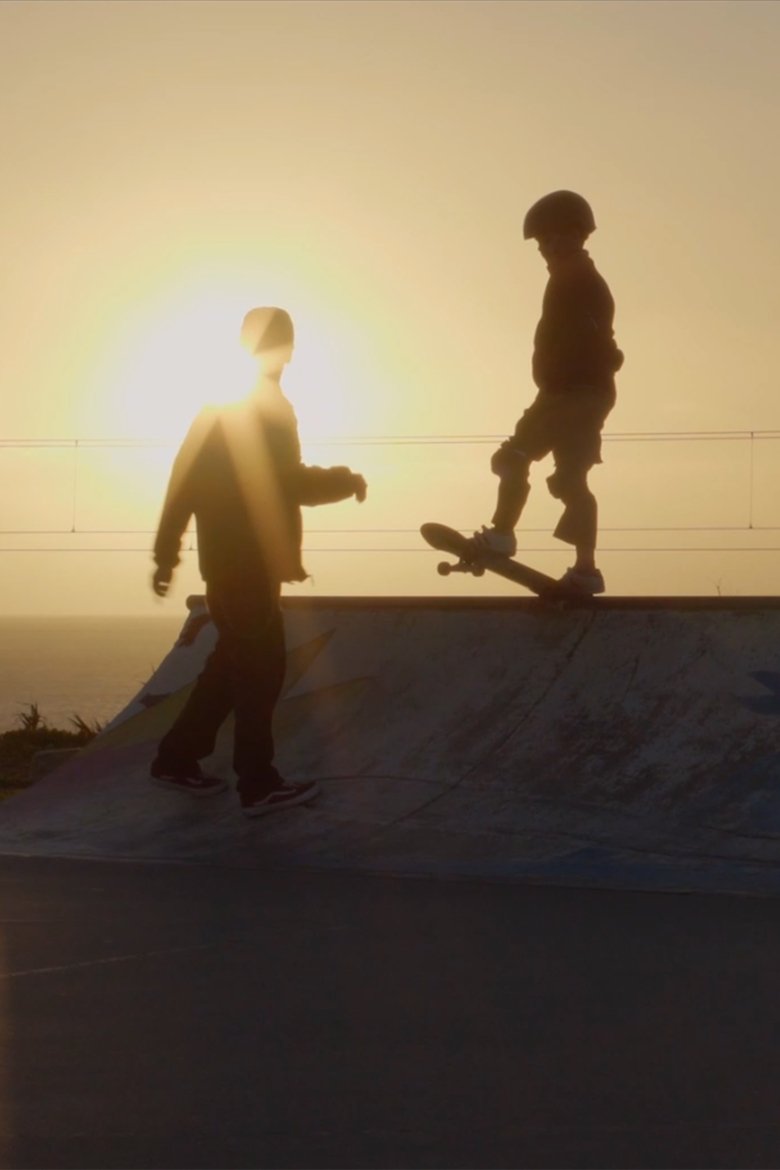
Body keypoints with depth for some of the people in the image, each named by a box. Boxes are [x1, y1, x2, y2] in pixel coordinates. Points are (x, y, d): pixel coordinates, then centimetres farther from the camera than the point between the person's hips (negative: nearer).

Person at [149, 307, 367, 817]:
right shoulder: (264, 405, -13)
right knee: (259, 666, -5)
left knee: (237, 660, 17)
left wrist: (167, 554, 14)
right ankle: (258, 784, -3)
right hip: (246, 560, -9)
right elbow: (287, 483, -18)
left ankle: (178, 758, 22)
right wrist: (346, 480, -4)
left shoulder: (223, 402, 12)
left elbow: (186, 479, 12)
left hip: (233, 558, 9)